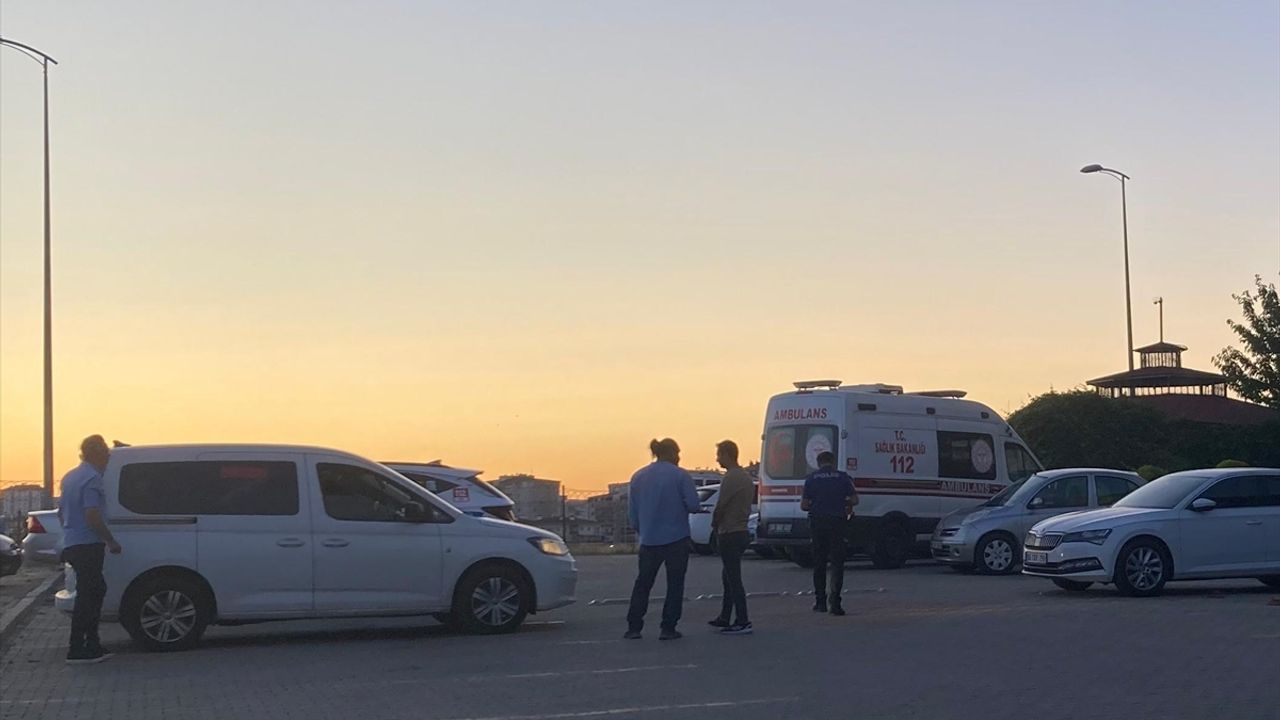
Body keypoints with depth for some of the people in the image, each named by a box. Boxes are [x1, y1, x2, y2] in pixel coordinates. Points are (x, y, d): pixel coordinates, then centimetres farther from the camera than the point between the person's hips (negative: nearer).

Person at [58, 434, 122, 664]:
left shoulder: (70, 477, 15)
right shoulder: (92, 478, -15)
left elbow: (61, 511, 23)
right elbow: (92, 516, -22)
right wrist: (111, 541, -14)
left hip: (72, 544, 10)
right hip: (87, 545, -10)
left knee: (95, 590, 17)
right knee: (87, 595, -6)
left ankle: (92, 645, 20)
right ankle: (77, 650, -5)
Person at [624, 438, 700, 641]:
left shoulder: (638, 476, 5)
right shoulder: (680, 476, -8)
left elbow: (632, 510, 8)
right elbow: (693, 505, -13)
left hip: (649, 540, 4)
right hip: (676, 538, -4)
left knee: (643, 583, 13)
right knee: (675, 584, 5)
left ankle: (633, 627, 10)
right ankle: (668, 628, 3)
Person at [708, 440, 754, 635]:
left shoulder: (730, 478, -17)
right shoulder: (746, 477, 14)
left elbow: (720, 506, -17)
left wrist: (714, 524, 2)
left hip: (729, 534, -10)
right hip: (741, 531, 10)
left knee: (733, 579, -7)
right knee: (728, 577, 18)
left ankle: (743, 622, -8)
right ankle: (724, 618, 25)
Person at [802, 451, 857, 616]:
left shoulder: (811, 478, 2)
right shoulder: (843, 477, 1)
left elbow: (803, 505, -2)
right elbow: (854, 500, -2)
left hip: (817, 523, 1)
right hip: (837, 522, -1)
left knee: (819, 563, 12)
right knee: (837, 562, -1)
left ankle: (820, 601, 17)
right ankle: (834, 600, -17)